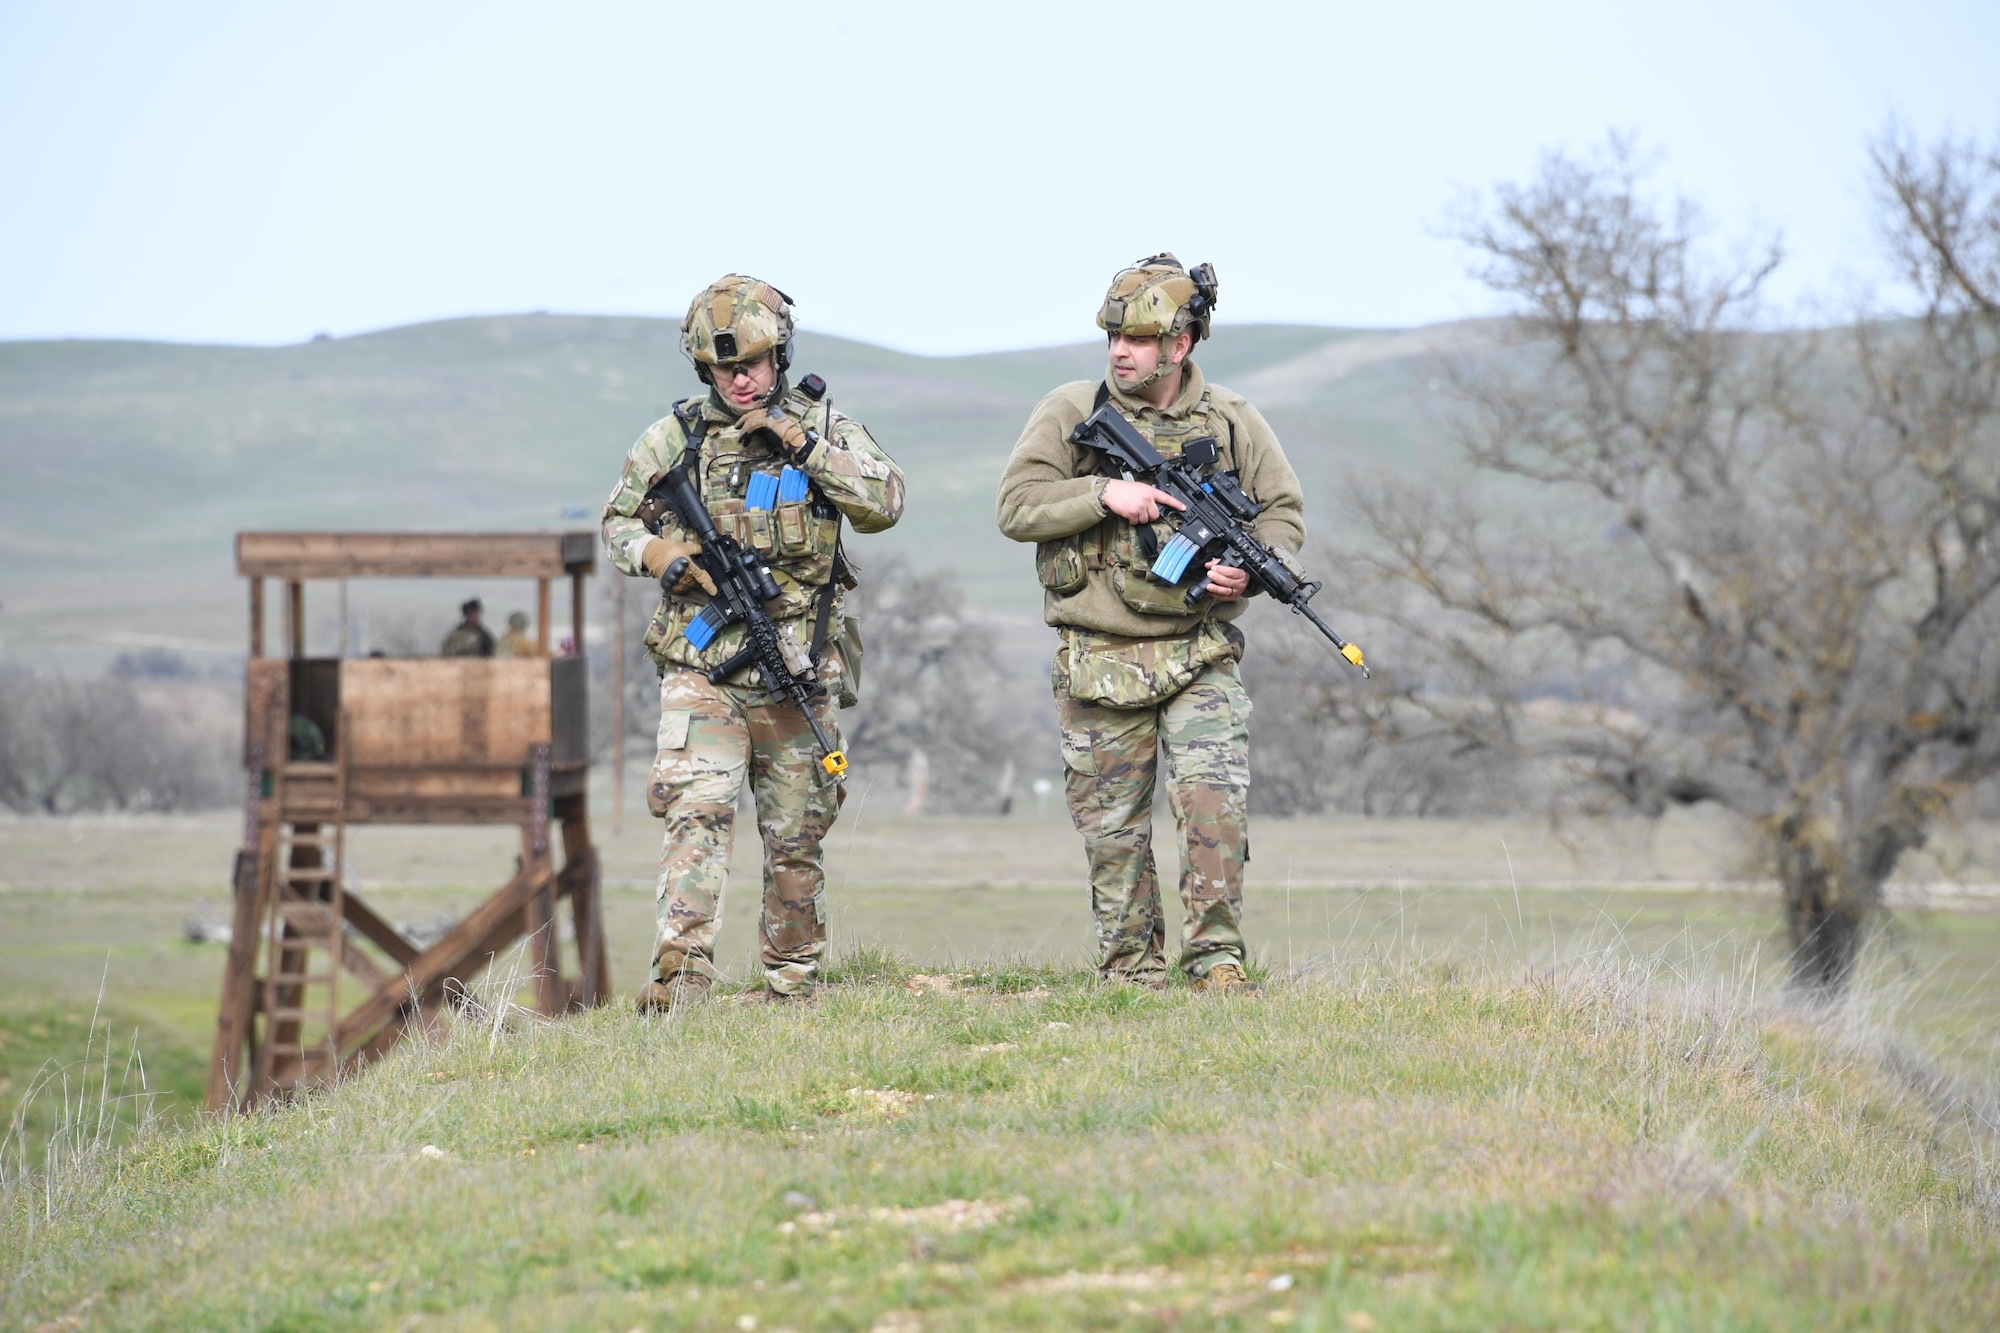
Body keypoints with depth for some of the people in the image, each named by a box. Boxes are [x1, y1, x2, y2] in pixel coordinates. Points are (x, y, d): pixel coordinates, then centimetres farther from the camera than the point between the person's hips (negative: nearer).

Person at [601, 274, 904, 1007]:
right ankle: (680, 977, -28)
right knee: (697, 811, -20)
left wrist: (803, 443, -15)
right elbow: (618, 521, 14)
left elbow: (885, 504, -8)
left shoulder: (824, 428, 4)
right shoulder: (675, 438, 3)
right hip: (701, 667, -1)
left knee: (796, 838, 10)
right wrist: (656, 553, -8)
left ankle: (793, 986, 23)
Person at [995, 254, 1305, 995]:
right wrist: (1104, 494, -17)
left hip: (1200, 660, 0)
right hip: (1099, 665, 0)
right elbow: (1016, 507, -5)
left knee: (1216, 803, -15)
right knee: (1112, 830, 5)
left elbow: (1284, 511, 11)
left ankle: (1215, 960, -7)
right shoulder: (1070, 413, 1)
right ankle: (1131, 970, 17)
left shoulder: (1232, 422, 4)